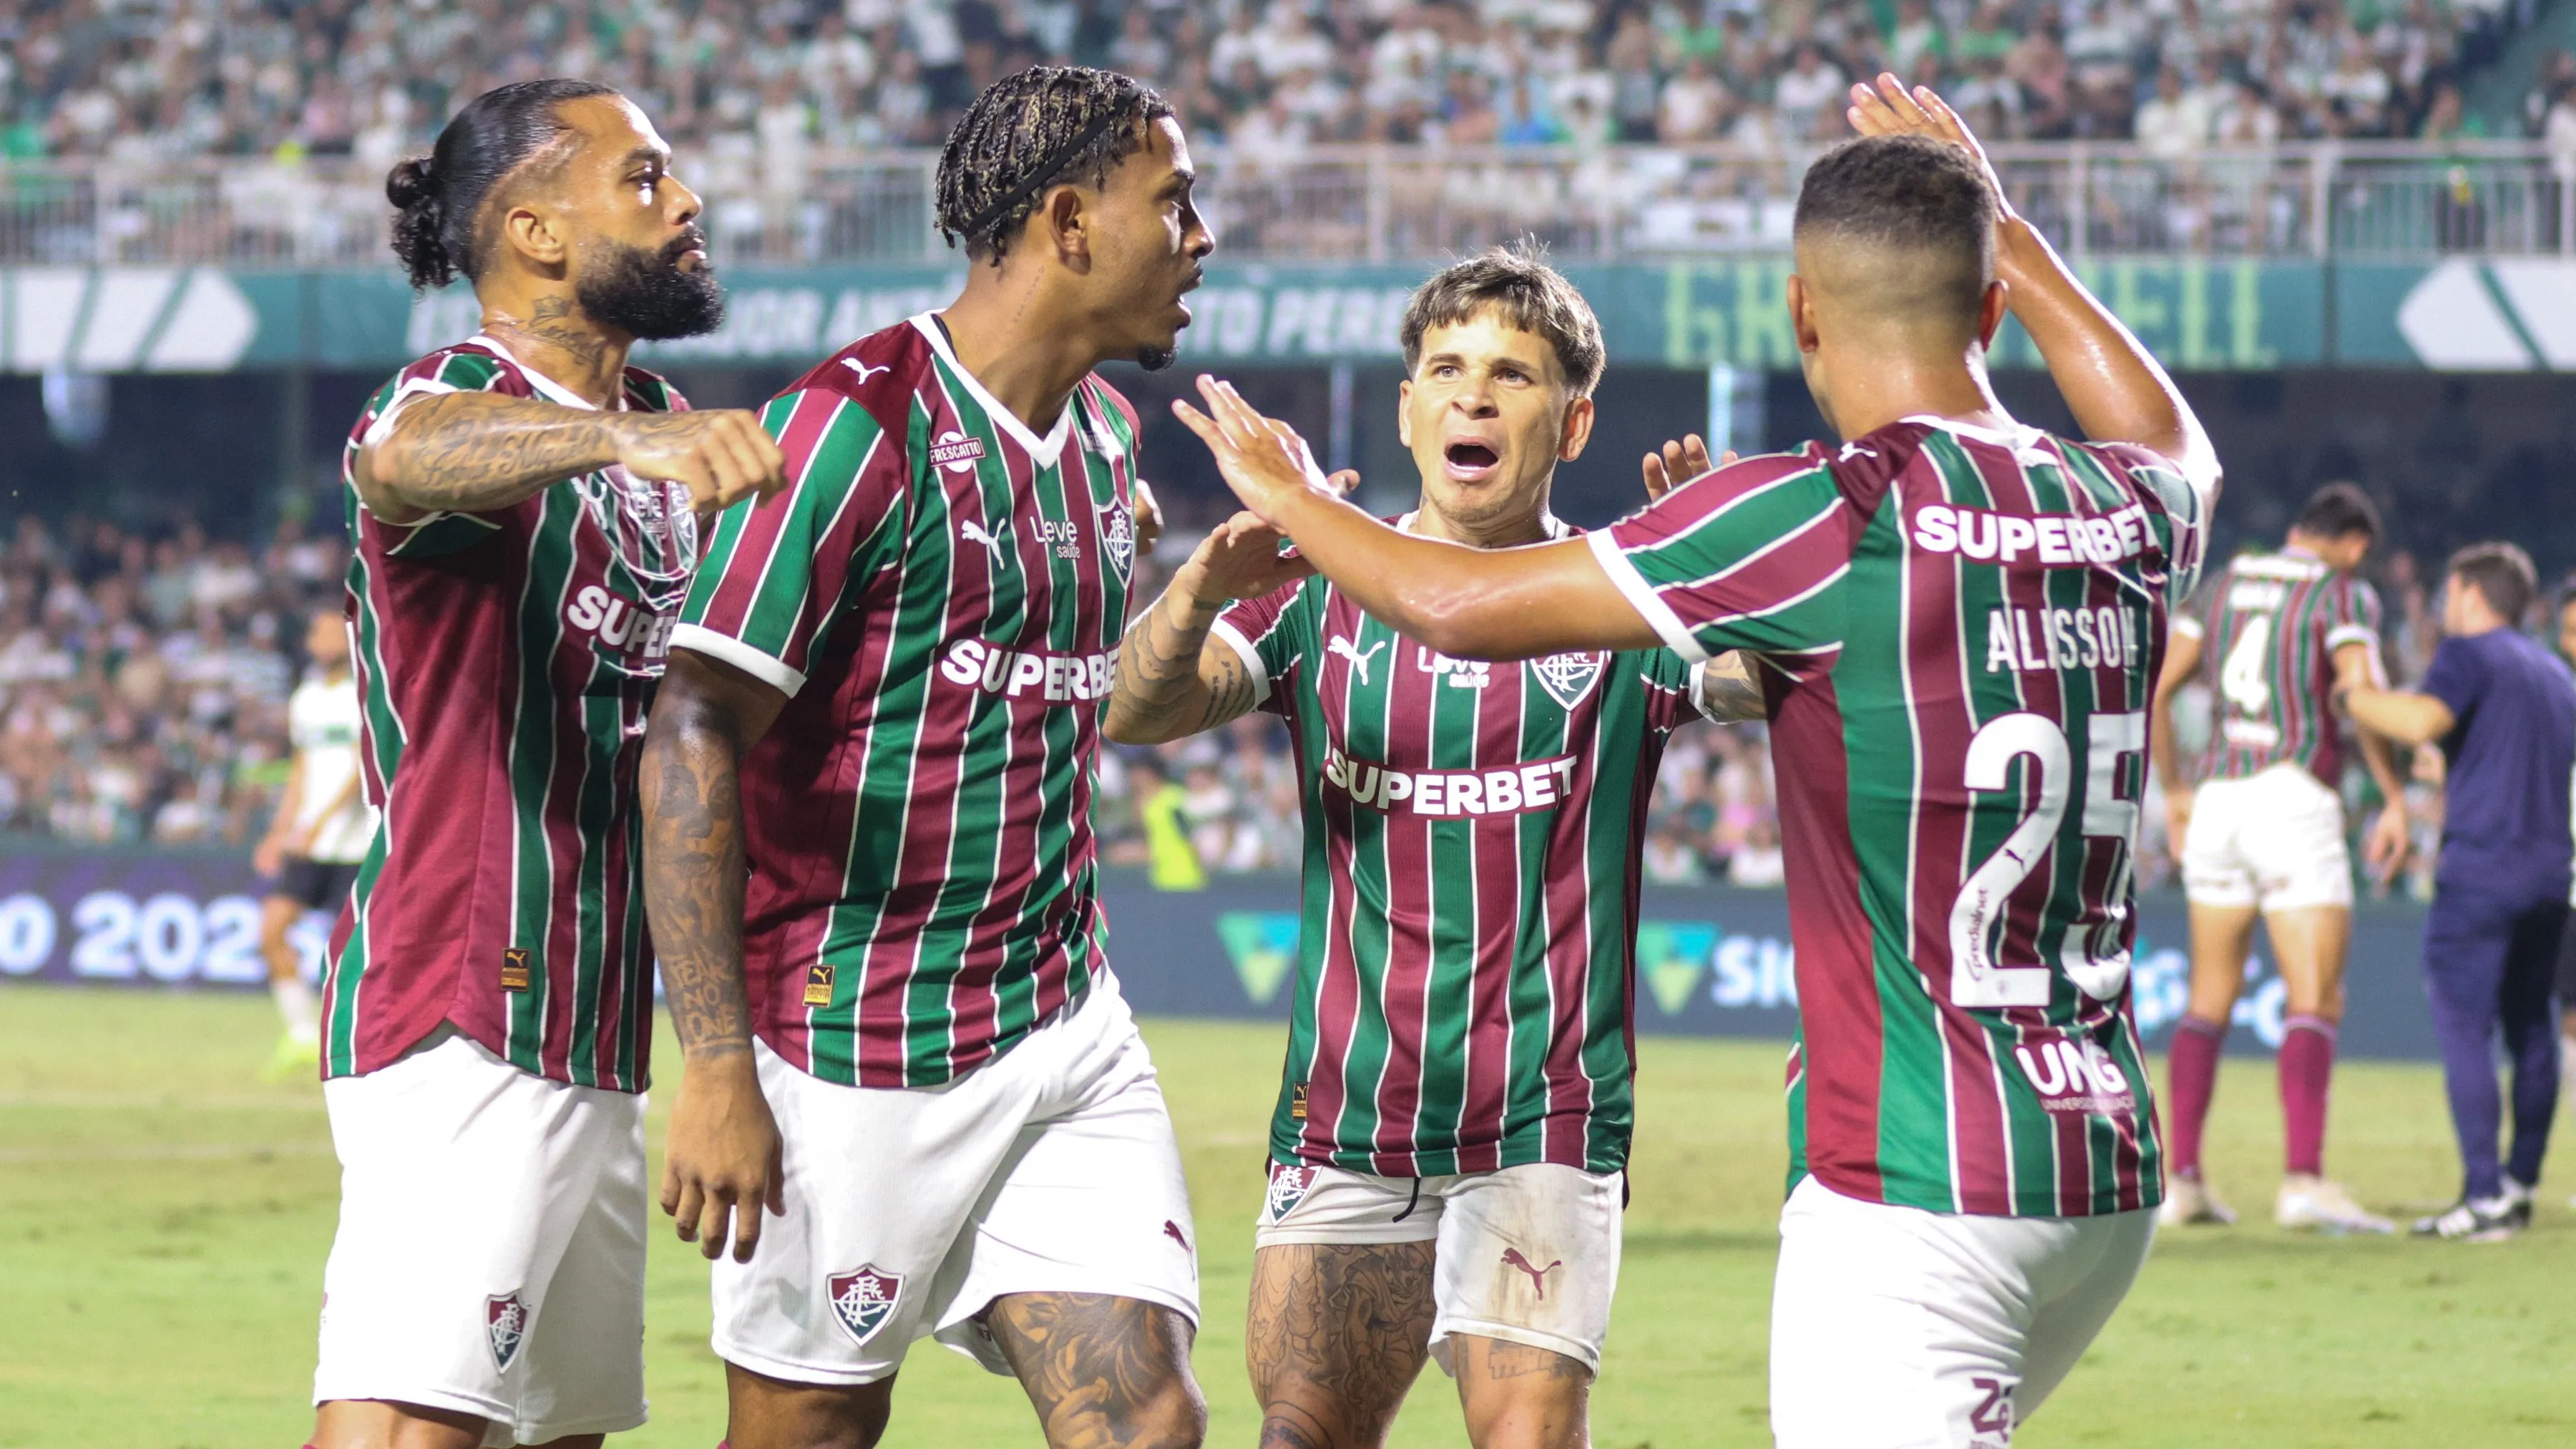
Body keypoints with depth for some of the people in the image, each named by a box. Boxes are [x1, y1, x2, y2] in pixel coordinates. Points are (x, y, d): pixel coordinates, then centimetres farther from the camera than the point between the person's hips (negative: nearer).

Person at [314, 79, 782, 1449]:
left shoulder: (660, 431, 16)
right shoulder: (449, 399, -12)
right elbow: (409, 456, -37)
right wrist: (623, 436, -58)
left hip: (593, 1029, 9)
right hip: (460, 1027, -9)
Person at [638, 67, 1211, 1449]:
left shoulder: (1104, 434, 13)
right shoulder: (859, 422, -13)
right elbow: (692, 736, -18)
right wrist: (716, 1071, -23)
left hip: (1067, 1036, 7)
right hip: (855, 1052, -7)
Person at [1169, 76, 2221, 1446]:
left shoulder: (1830, 517, -12)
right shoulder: (2123, 519, 7)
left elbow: (1460, 604, -8)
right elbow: (2177, 450, 36)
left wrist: (1287, 492, 11)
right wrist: (1999, 227, 45)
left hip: (1915, 1187, -8)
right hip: (2108, 1175, 8)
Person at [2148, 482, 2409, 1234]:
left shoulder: (2226, 583, 16)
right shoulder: (2344, 593, -1)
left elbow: (2153, 689, 14)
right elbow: (2360, 694, -16)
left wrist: (2174, 791, 22)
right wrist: (2395, 799, -10)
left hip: (2218, 799, 6)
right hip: (2295, 800, -6)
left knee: (2211, 998, 14)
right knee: (2317, 1002, -8)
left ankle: (2180, 1178, 9)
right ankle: (2304, 1181, -21)